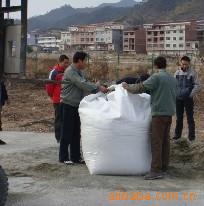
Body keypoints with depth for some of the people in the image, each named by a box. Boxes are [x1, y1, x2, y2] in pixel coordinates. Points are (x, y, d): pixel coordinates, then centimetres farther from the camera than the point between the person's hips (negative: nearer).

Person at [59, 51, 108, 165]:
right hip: (68, 105, -9)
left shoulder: (79, 72, 15)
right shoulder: (70, 71, -16)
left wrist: (98, 89, -2)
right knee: (67, 132, -3)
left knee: (76, 132, 12)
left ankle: (75, 156, 19)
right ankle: (64, 157, 4)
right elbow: (82, 84, -27)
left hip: (77, 105, 9)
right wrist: (98, 88, -27)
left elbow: (86, 83, 12)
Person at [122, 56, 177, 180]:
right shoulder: (173, 79, 13)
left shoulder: (156, 77, -11)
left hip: (159, 113, -8)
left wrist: (127, 87, 2)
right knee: (165, 140, 13)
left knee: (156, 142, -8)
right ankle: (164, 166, 20)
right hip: (170, 113, 8)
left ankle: (156, 170, -11)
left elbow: (140, 88, -13)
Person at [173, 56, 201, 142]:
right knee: (179, 117, 11)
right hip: (178, 99, 4)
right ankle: (177, 134, 20)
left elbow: (197, 85, -5)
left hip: (188, 99, -4)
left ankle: (191, 135, 5)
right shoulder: (177, 72, 6)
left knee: (190, 118, -1)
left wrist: (191, 94, -11)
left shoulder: (193, 73, -4)